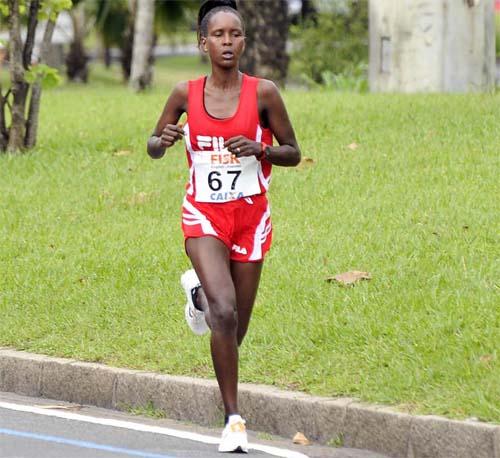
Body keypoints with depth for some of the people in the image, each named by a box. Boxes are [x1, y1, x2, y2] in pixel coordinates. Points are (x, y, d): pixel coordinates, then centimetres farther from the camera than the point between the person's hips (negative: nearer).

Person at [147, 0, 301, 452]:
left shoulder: (263, 93, -7)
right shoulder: (186, 93, -4)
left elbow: (293, 153, 1)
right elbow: (153, 145, 9)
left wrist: (259, 149, -19)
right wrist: (163, 140, -15)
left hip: (250, 215, 1)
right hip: (204, 215, -1)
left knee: (237, 327, 9)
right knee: (225, 313, -20)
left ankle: (200, 293, 45)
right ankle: (234, 420, -10)